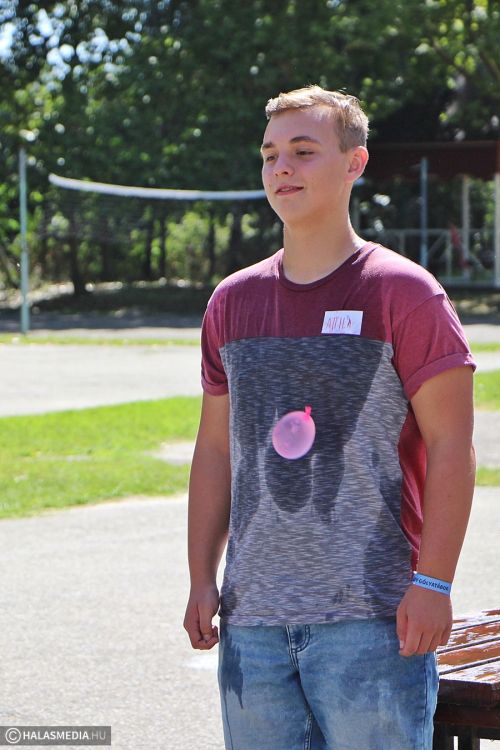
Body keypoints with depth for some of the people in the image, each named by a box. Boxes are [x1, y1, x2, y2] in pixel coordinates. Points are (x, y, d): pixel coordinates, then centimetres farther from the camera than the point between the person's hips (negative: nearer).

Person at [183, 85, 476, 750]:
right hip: (253, 617, 5)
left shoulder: (404, 293, -4)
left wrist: (433, 583, -13)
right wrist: (202, 578, 10)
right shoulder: (233, 301, 12)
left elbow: (451, 446, -7)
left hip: (371, 617, -5)